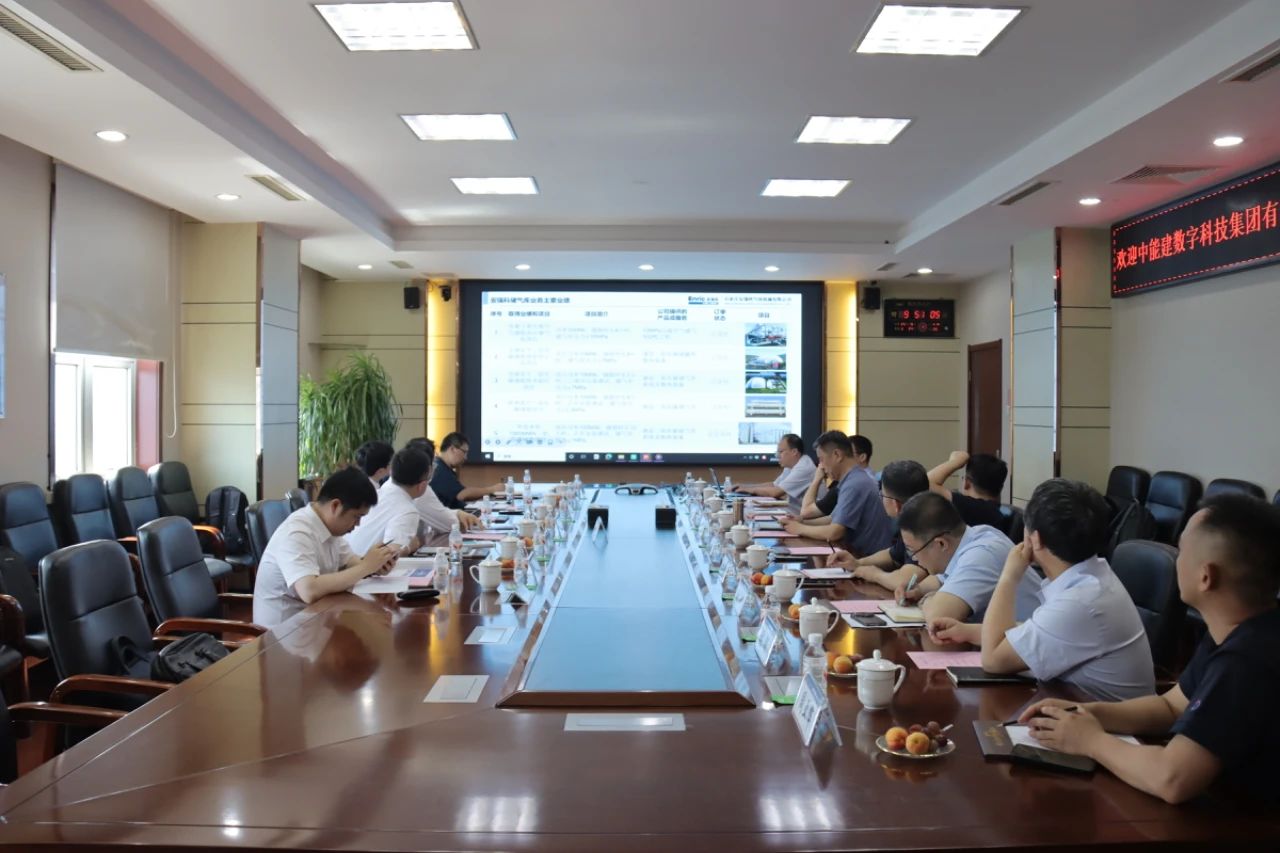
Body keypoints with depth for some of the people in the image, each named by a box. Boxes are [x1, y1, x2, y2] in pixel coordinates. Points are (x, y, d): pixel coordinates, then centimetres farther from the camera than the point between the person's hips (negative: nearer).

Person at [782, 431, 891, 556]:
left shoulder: (854, 485, -20)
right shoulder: (854, 480, 10)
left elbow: (834, 532, -24)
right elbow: (835, 519, 19)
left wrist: (800, 529, -9)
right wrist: (802, 522, 6)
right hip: (862, 552, 8)